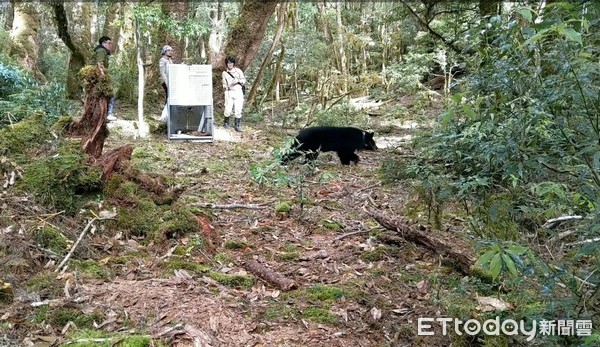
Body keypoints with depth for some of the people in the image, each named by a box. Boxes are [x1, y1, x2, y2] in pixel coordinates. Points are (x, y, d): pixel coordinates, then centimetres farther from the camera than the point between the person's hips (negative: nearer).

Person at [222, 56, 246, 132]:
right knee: (228, 110, -6)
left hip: (238, 92, -1)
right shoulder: (224, 73, 10)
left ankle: (237, 125, 7)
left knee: (238, 110, -5)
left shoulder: (238, 71, 4)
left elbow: (244, 81, 4)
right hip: (229, 92, 1)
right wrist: (225, 87, -3)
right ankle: (226, 123, 19)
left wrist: (238, 81, -14)